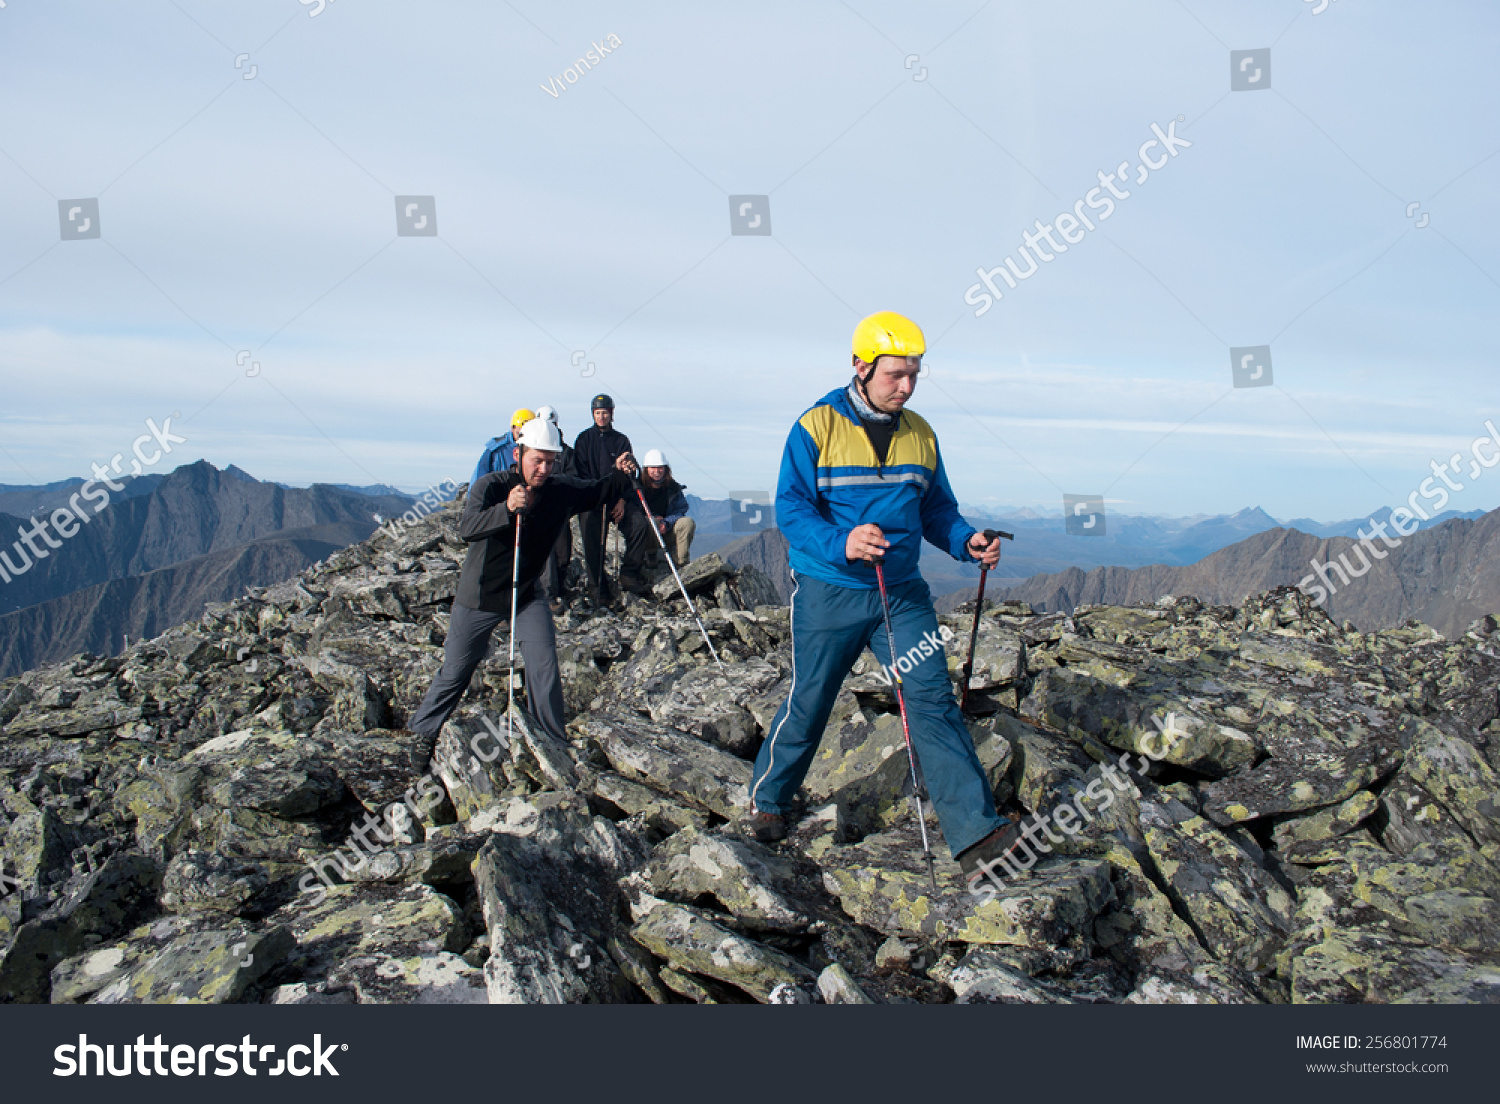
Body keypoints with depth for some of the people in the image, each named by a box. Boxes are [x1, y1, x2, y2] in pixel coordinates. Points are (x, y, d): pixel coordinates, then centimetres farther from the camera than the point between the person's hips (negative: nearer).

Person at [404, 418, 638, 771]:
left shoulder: (562, 490, -8)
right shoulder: (490, 486, -20)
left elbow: (600, 492, 8)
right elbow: (467, 528, -36)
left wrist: (621, 475, -14)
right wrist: (507, 509, -54)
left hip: (526, 596, 3)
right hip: (479, 596, -3)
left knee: (545, 667, -10)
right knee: (455, 672, 8)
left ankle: (553, 741, 5)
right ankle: (423, 732, 30)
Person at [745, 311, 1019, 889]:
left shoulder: (920, 434, 7)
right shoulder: (816, 427, -9)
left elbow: (936, 509, 13)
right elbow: (791, 509, -14)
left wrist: (967, 541, -8)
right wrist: (841, 544, -32)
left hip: (902, 593, 4)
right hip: (829, 592, -3)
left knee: (933, 701, -7)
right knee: (807, 704, 9)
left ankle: (975, 834, -10)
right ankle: (768, 798, 34)